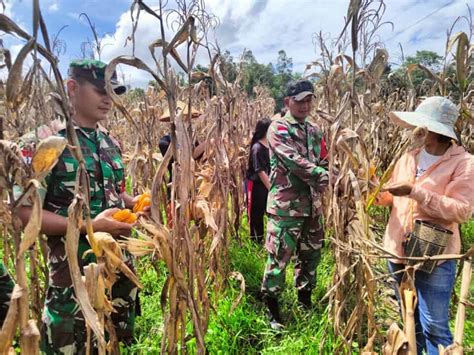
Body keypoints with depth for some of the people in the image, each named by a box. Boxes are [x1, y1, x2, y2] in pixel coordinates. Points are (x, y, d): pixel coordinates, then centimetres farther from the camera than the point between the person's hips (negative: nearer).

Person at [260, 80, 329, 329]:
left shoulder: (315, 131, 15)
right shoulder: (278, 128, -7)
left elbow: (323, 162, 15)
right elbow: (292, 160, -20)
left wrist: (324, 178, -6)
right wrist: (322, 176, -25)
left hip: (312, 204, 7)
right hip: (285, 205, -7)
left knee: (311, 255, 17)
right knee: (278, 257, 0)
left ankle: (305, 302, 36)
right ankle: (272, 309, 18)